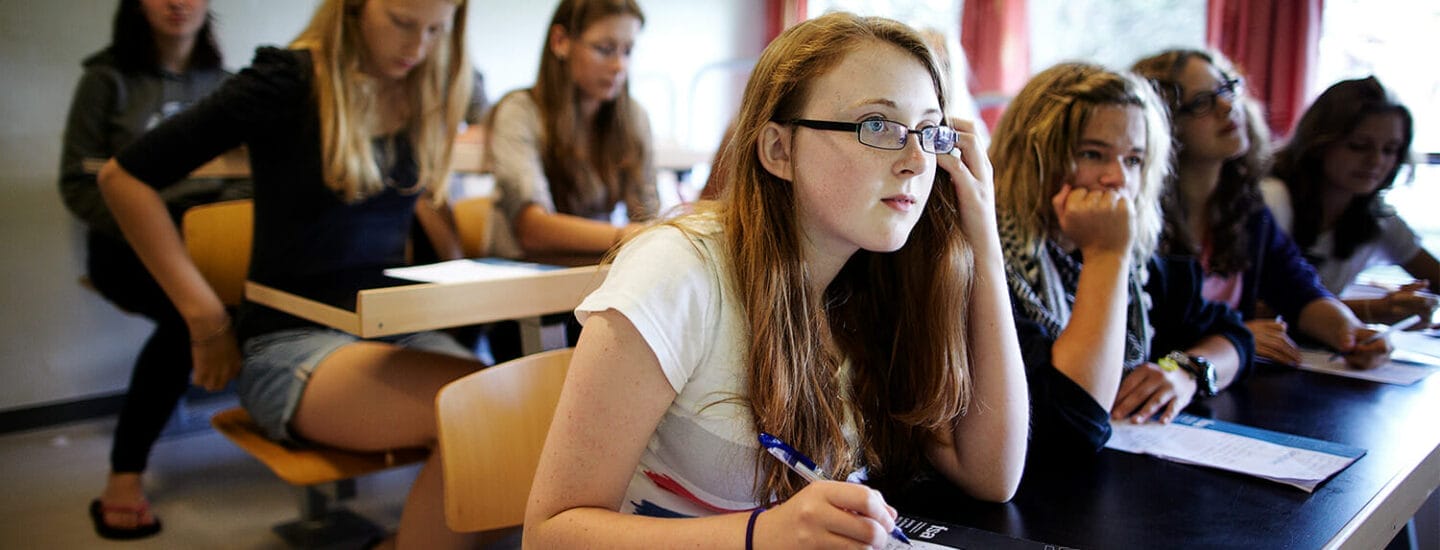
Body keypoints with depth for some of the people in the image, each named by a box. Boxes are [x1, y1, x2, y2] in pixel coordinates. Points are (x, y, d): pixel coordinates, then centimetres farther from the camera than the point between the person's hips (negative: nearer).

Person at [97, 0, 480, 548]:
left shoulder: (427, 93, 8)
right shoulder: (289, 81, -8)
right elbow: (123, 177, -7)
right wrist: (207, 320, -9)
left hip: (395, 331, 5)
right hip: (293, 343, -5)